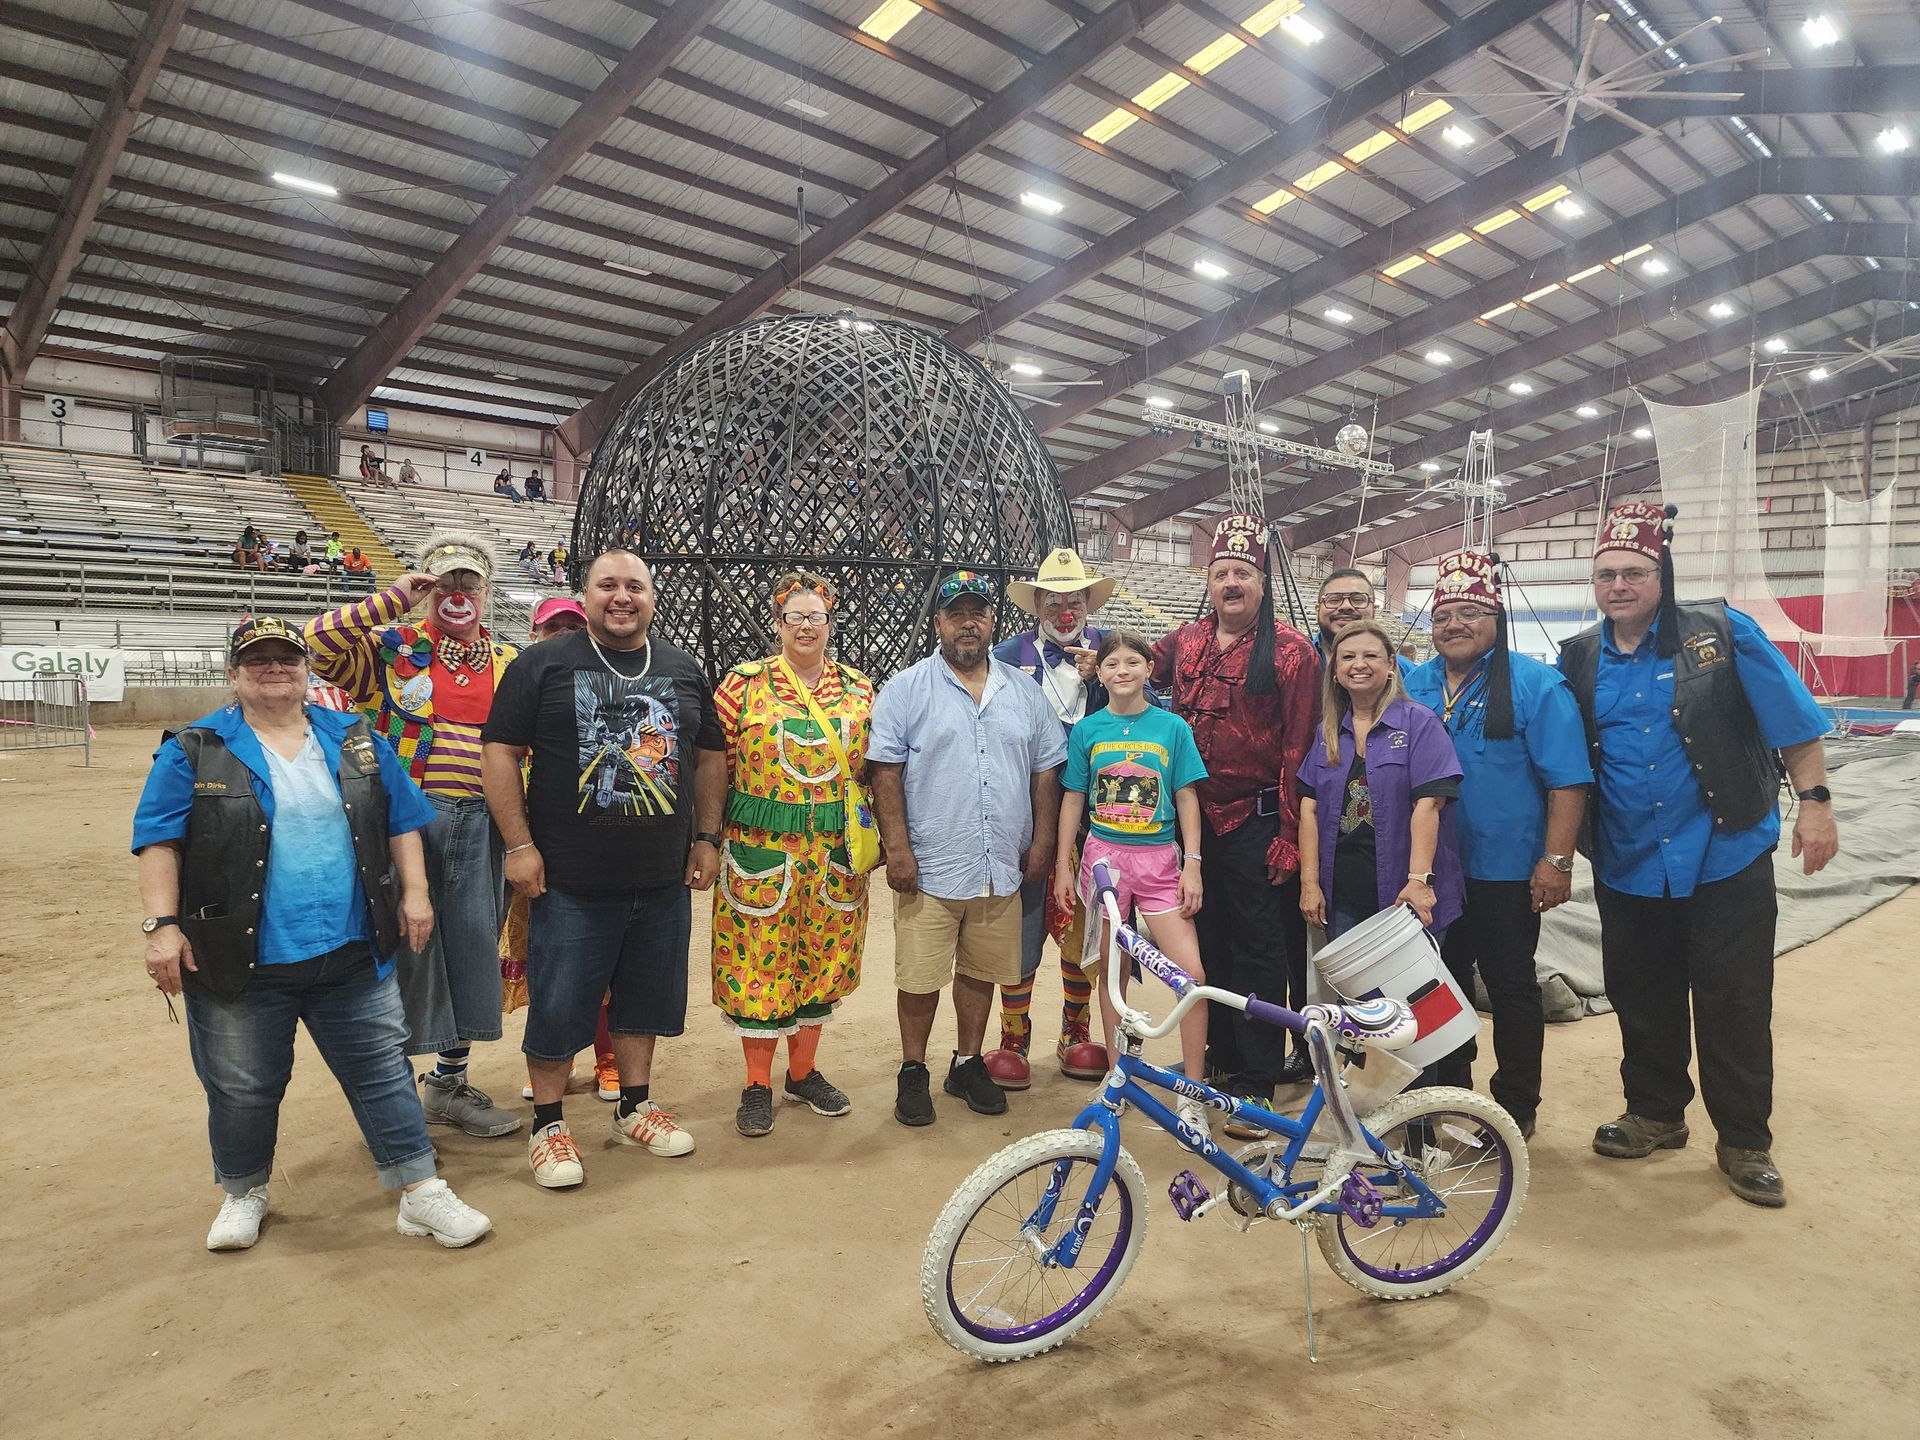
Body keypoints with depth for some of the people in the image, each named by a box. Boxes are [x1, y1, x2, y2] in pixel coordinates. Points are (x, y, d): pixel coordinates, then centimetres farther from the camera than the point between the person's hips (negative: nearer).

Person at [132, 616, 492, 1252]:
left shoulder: (357, 741, 8)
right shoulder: (195, 751, 0)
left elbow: (401, 823, 11)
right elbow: (159, 841, -3)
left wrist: (414, 892, 3)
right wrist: (162, 924, -12)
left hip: (351, 955, 2)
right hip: (239, 961, -1)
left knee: (383, 1072, 6)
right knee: (242, 1087, 13)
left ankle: (421, 1191, 15)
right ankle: (243, 1193, 37)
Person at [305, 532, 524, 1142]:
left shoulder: (507, 661, 12)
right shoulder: (391, 645, 1)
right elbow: (318, 641, -17)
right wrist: (391, 599, -19)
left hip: (480, 824, 4)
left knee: (472, 948, 10)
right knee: (404, 944, 2)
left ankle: (450, 1081, 27)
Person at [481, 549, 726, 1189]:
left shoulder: (684, 670, 9)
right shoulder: (543, 664, -3)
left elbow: (710, 756, 15)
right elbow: (500, 752, -6)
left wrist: (707, 839, 9)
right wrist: (519, 844, -11)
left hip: (664, 878, 4)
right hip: (570, 879, -4)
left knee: (645, 996, 15)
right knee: (558, 1005, 5)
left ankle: (635, 1106, 32)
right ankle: (548, 1124, 22)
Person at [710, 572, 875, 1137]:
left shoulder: (859, 689, 6)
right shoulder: (743, 683, -2)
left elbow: (874, 769, 11)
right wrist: (712, 836, -3)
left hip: (834, 851, 3)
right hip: (759, 847, -3)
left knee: (822, 957, 11)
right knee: (758, 958, 2)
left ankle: (803, 1072, 28)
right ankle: (757, 1085, 17)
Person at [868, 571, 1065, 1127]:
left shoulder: (1024, 691, 10)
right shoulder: (906, 689, -1)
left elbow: (1045, 772, 12)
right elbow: (885, 772, -5)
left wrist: (1041, 842, 7)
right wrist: (896, 846, -12)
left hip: (1001, 868, 4)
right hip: (929, 869, -3)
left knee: (981, 972, 13)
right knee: (920, 977, 3)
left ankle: (968, 1063, 31)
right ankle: (913, 1071, 21)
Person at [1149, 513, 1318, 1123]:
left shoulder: (1290, 651, -7)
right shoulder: (1185, 642, 8)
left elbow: (1299, 748, -11)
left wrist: (1288, 834, -14)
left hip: (1256, 823, -5)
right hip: (1196, 818, 5)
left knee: (1258, 948, 1)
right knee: (1207, 940, 14)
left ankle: (1258, 1080, 11)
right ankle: (1219, 1053, 29)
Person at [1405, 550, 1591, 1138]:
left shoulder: (1535, 685, -9)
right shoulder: (1413, 686, 6)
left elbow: (1568, 781, -12)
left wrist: (1556, 860, -17)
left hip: (1506, 874, -5)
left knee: (1511, 988, 7)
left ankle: (1517, 1107, 22)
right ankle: (1449, 1094, 31)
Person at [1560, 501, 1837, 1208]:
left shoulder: (1722, 633, -6)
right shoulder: (1579, 660, 3)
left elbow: (1794, 723, -4)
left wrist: (1814, 801, -10)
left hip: (1725, 860, -3)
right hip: (1627, 869, 3)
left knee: (1735, 1008, 5)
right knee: (1641, 1001, 14)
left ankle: (1745, 1143, 22)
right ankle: (1655, 1114, 34)